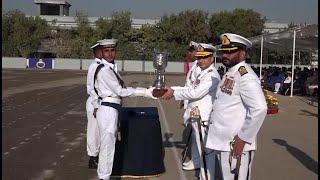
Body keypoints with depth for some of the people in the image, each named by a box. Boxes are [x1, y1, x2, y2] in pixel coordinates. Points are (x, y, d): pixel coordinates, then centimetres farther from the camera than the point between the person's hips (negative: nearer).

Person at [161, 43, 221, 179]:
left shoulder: (212, 75, -18)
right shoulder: (203, 72, 13)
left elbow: (195, 93, -25)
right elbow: (190, 88, 11)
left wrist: (174, 92, -18)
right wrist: (171, 90, -2)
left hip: (203, 117, -10)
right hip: (196, 115, 10)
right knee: (196, 142, 26)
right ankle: (195, 162, 45)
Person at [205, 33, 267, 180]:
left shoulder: (245, 76, -16)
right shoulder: (229, 74, 13)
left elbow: (259, 109, -27)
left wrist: (243, 138, -21)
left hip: (234, 145, -9)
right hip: (218, 142, 9)